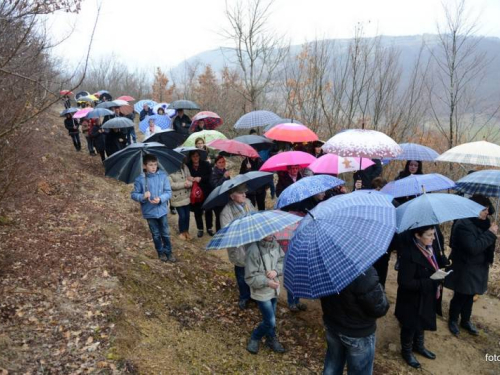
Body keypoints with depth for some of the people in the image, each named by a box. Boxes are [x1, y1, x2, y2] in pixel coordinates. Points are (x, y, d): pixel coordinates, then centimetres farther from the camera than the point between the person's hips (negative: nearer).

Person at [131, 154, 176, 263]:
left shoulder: (163, 176, -9)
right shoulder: (140, 179, -11)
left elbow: (168, 192, -7)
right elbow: (133, 194, -4)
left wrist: (160, 199, -24)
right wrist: (143, 196, -24)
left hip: (162, 210, 1)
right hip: (149, 212, 0)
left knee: (165, 233, 13)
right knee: (156, 234, 16)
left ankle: (168, 252, 30)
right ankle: (161, 253, 34)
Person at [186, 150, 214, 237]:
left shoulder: (206, 164, -3)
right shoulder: (188, 166, -4)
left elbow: (210, 176, -8)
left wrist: (201, 178, -19)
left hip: (206, 191, 0)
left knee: (208, 210, 8)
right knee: (197, 211, 8)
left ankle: (209, 228, 25)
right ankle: (200, 229, 25)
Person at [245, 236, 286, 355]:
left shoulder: (274, 244, -9)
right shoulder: (253, 250, -28)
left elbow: (283, 260, 3)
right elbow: (250, 277, -21)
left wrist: (276, 271, -16)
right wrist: (267, 282, -24)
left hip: (274, 289, 6)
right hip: (261, 292, -6)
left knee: (271, 318, 21)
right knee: (270, 321, 1)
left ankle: (271, 339, 44)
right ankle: (254, 338, 28)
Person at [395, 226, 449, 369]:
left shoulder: (429, 248, -6)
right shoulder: (409, 254, -32)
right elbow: (404, 282, -30)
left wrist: (442, 273, -6)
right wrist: (433, 282, -29)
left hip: (426, 297, 8)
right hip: (412, 300, -8)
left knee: (422, 322, 27)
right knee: (410, 326, 14)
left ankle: (419, 346, 50)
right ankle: (406, 351, 38)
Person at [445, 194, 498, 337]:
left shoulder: (482, 222, 2)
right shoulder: (463, 225, -25)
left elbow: (486, 243, 11)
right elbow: (473, 248, -30)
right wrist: (490, 233, -26)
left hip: (477, 268, 7)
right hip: (464, 269, -7)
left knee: (469, 296, 20)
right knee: (460, 297, 8)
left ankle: (465, 320, 38)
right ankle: (453, 321, 28)